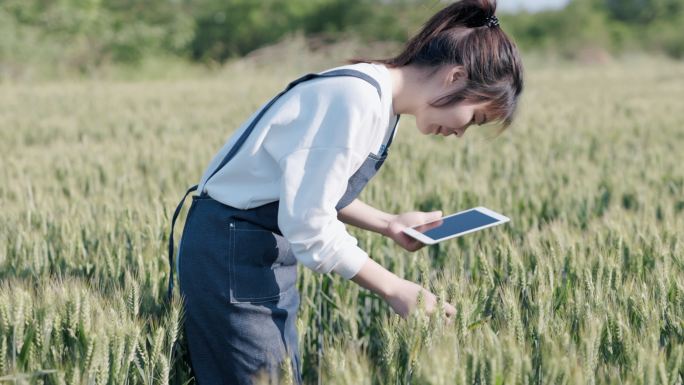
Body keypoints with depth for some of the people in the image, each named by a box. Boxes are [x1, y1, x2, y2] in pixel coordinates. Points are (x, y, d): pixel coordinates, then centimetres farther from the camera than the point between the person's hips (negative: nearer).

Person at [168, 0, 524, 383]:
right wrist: (395, 289, -16)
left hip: (269, 248, 10)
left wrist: (388, 224, 10)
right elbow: (310, 228, -25)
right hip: (233, 250, -10)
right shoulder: (356, 99, -24)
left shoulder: (377, 96, 6)